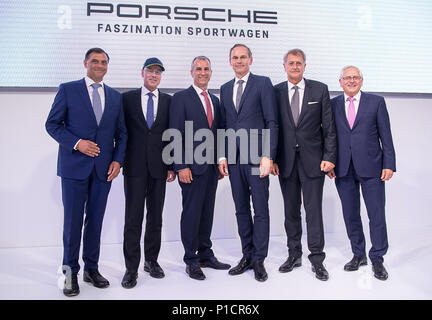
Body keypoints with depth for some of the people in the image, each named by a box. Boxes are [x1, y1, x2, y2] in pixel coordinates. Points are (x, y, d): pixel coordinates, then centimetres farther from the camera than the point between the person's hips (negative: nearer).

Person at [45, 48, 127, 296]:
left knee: (96, 219, 9)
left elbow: (121, 133, 12)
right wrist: (77, 143, -14)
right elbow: (52, 124, -1)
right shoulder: (68, 90, 3)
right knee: (73, 219, 1)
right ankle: (71, 271, 15)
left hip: (104, 168, 3)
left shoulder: (116, 96, 12)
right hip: (75, 165, -3)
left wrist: (118, 160, -1)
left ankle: (92, 268, 22)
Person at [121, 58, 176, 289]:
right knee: (133, 218, -1)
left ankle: (151, 261, 23)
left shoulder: (169, 101, 10)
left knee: (155, 217, 8)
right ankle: (131, 268, 8)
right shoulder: (128, 98, 7)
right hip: (135, 166, -1)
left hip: (159, 167, 2)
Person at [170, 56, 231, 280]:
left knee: (207, 212, 12)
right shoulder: (181, 98, -3)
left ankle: (205, 255, 24)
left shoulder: (214, 100, 17)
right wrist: (181, 167, -15)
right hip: (192, 167, -6)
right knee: (191, 213, 0)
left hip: (212, 166, 6)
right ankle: (191, 260, 12)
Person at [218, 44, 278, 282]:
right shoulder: (225, 89, 16)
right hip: (234, 159, 5)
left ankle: (259, 260, 11)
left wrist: (268, 156, -13)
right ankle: (247, 256, 21)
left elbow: (271, 122, -5)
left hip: (256, 157, -5)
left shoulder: (263, 83, 0)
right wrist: (222, 155, 6)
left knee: (260, 209, 0)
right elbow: (224, 124, 16)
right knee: (241, 209, 10)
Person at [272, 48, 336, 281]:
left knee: (314, 210, 1)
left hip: (312, 160, -1)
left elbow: (329, 127, 2)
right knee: (291, 211, 10)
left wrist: (329, 157, -6)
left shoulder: (319, 89, 3)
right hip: (286, 161, 2)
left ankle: (317, 259, 12)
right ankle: (294, 255, 23)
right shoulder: (275, 92, 6)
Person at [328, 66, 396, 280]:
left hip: (371, 168, -2)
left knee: (377, 214, 1)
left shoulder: (376, 102, 4)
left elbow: (386, 136, 2)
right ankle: (358, 255, 26)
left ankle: (377, 259, 17)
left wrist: (389, 164, -5)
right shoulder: (332, 105, 8)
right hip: (343, 169, 2)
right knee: (350, 215, 10)